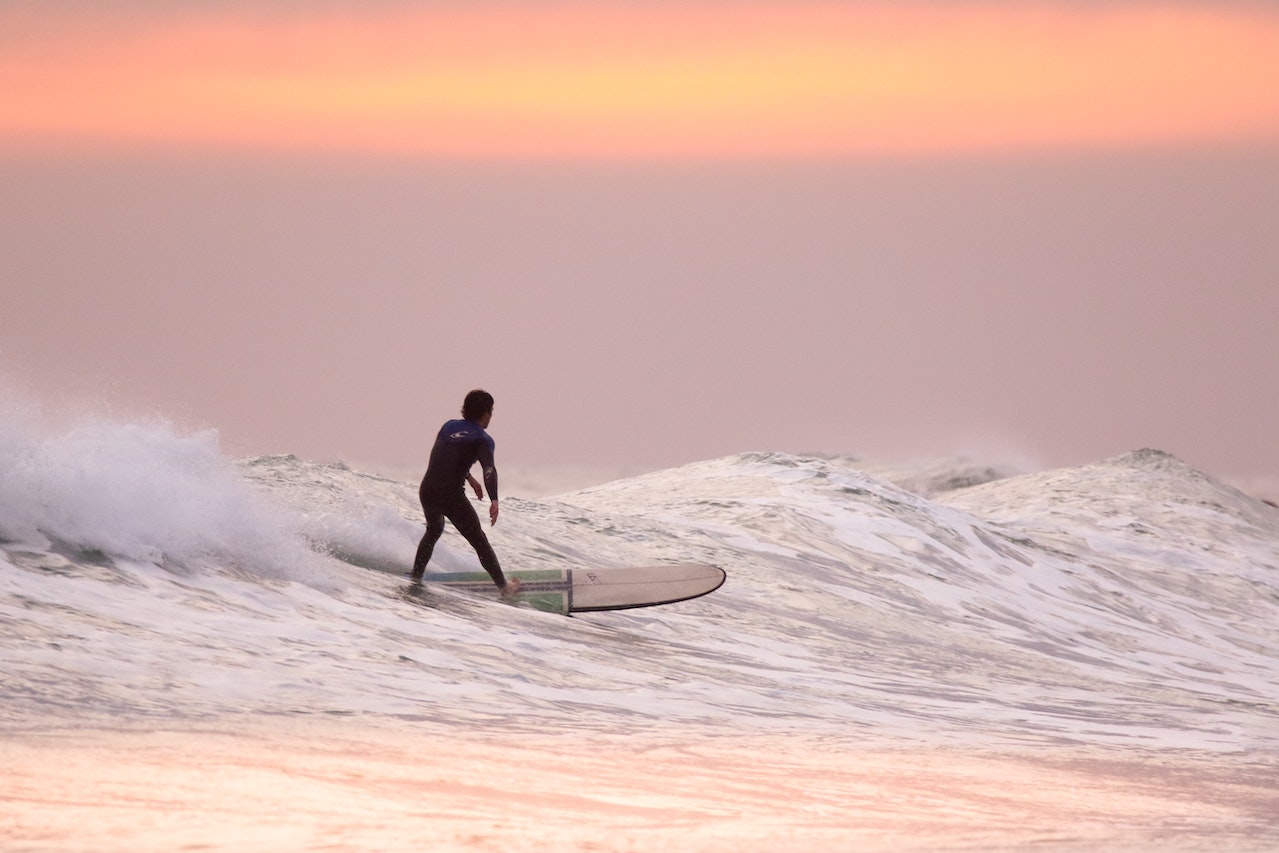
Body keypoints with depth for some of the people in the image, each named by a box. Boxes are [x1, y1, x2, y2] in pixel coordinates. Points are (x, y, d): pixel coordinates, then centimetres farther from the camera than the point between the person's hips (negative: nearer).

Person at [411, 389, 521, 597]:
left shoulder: (448, 427, 16)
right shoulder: (482, 439, -2)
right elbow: (489, 469, -19)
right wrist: (494, 500, -30)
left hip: (427, 491, 5)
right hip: (451, 495, -5)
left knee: (434, 531, 33)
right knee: (479, 540, 7)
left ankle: (416, 577, 33)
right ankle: (504, 586, 9)